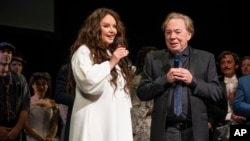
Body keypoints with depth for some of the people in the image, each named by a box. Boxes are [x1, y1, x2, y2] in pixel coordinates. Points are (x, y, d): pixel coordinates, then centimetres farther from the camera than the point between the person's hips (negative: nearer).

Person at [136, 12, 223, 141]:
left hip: (195, 130, 0)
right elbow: (141, 93, 2)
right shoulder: (153, 58, 5)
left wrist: (193, 81, -12)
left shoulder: (206, 58, 5)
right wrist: (165, 79, -12)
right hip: (164, 130, 0)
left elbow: (217, 93, 2)